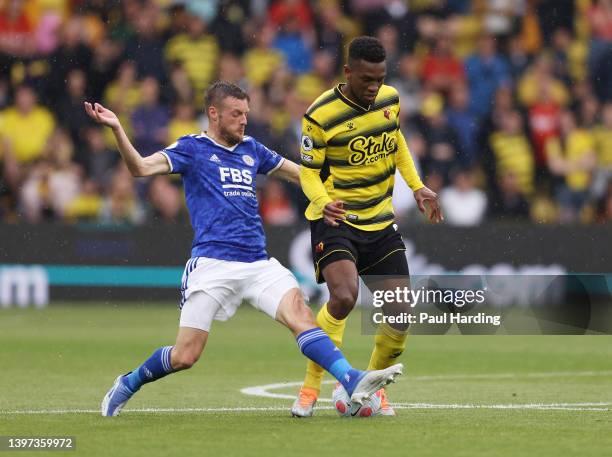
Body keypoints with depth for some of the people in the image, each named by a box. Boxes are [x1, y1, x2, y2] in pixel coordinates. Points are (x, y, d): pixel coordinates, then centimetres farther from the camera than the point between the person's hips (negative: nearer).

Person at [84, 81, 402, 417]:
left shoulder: (250, 149, 19)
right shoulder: (192, 148, 3)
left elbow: (298, 172, 33)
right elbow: (141, 167, -12)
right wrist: (116, 128, -26)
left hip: (258, 263, 4)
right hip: (212, 263, -4)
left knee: (300, 315, -20)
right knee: (185, 357, -5)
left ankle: (354, 383, -32)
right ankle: (128, 384, 22)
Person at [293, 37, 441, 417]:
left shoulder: (390, 99, 2)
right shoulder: (321, 115, -15)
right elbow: (309, 171, -9)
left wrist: (417, 186, 13)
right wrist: (322, 201, -29)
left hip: (381, 222, 6)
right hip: (337, 221, -6)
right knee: (343, 298, -29)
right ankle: (311, 388, -11)